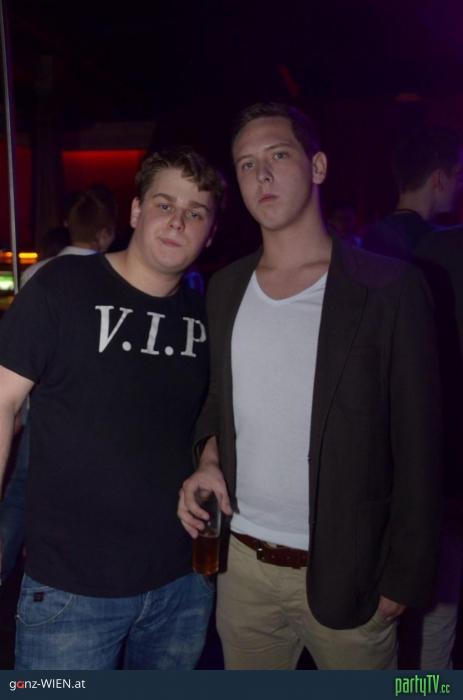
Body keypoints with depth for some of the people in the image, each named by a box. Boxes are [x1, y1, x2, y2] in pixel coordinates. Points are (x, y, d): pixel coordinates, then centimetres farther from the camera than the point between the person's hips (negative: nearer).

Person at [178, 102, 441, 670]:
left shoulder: (388, 288, -11)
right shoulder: (224, 288, 3)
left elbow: (416, 444, -9)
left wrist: (405, 576, -8)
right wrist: (209, 458, -5)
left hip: (345, 574, -3)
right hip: (241, 562, 4)